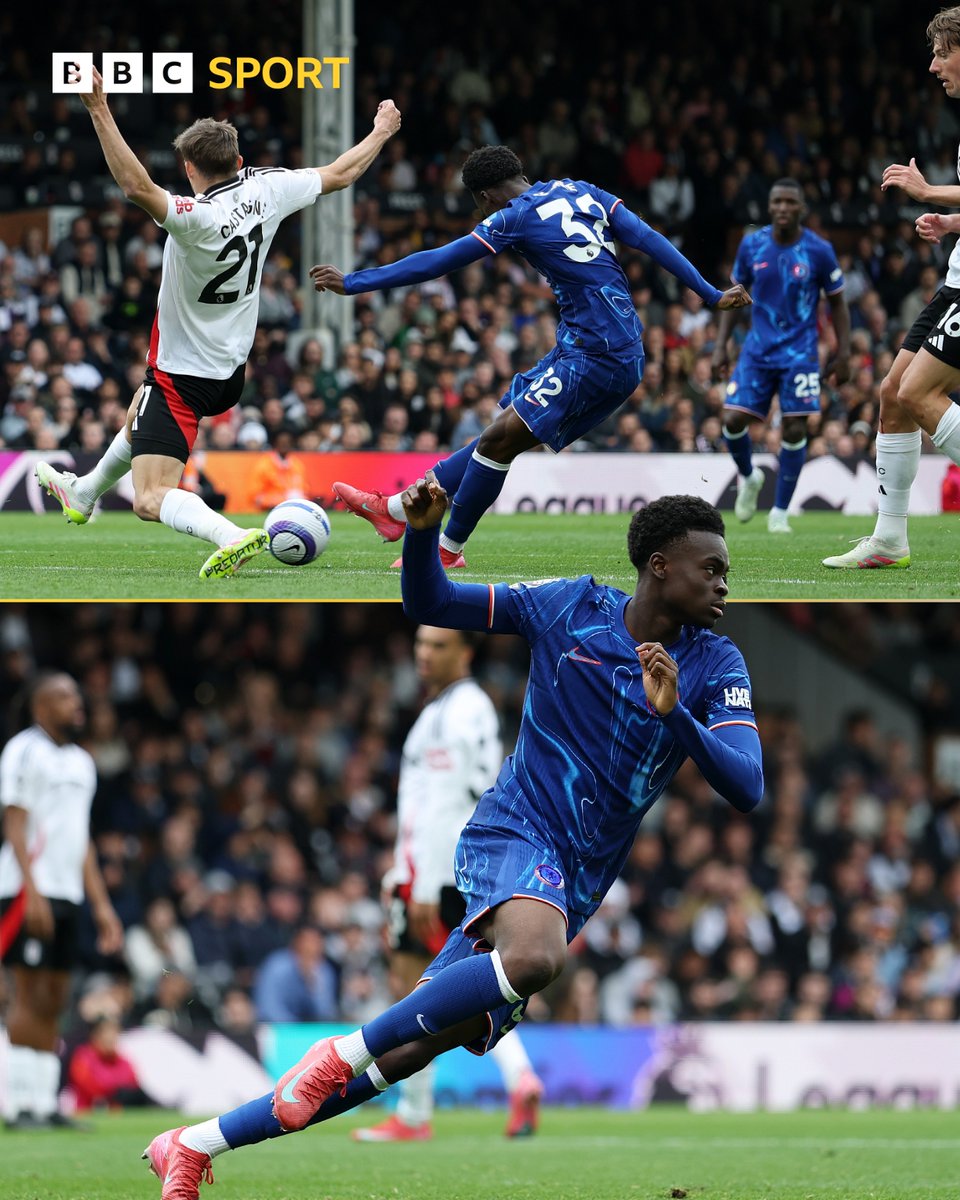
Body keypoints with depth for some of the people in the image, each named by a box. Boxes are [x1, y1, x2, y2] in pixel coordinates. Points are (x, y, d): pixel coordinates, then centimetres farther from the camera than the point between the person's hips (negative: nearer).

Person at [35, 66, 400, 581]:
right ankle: (84, 494, 60)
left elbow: (137, 185, -48)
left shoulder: (198, 217, -32)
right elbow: (339, 174, 6)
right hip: (231, 369, 9)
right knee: (138, 414, 38)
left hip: (182, 374, -9)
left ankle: (233, 537, -36)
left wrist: (99, 111, -51)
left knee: (151, 500, -14)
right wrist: (381, 132, 23)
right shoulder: (267, 188, -10)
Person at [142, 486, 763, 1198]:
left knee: (414, 1049, -1)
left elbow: (747, 790, -12)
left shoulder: (717, 667, 0)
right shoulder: (571, 608, -2)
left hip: (574, 887, 3)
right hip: (515, 831, -3)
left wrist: (674, 713, -27)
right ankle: (342, 1054, -23)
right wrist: (423, 531, -15)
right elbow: (429, 604, 6)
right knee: (533, 957, -38)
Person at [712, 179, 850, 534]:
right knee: (733, 420, -8)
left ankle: (780, 513, 5)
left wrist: (843, 354, -2)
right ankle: (748, 476, 24)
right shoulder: (752, 245, -1)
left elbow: (837, 303, 3)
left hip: (800, 353, -2)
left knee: (794, 429, -6)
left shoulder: (819, 251, -7)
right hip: (758, 350, 2)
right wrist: (721, 345, 4)